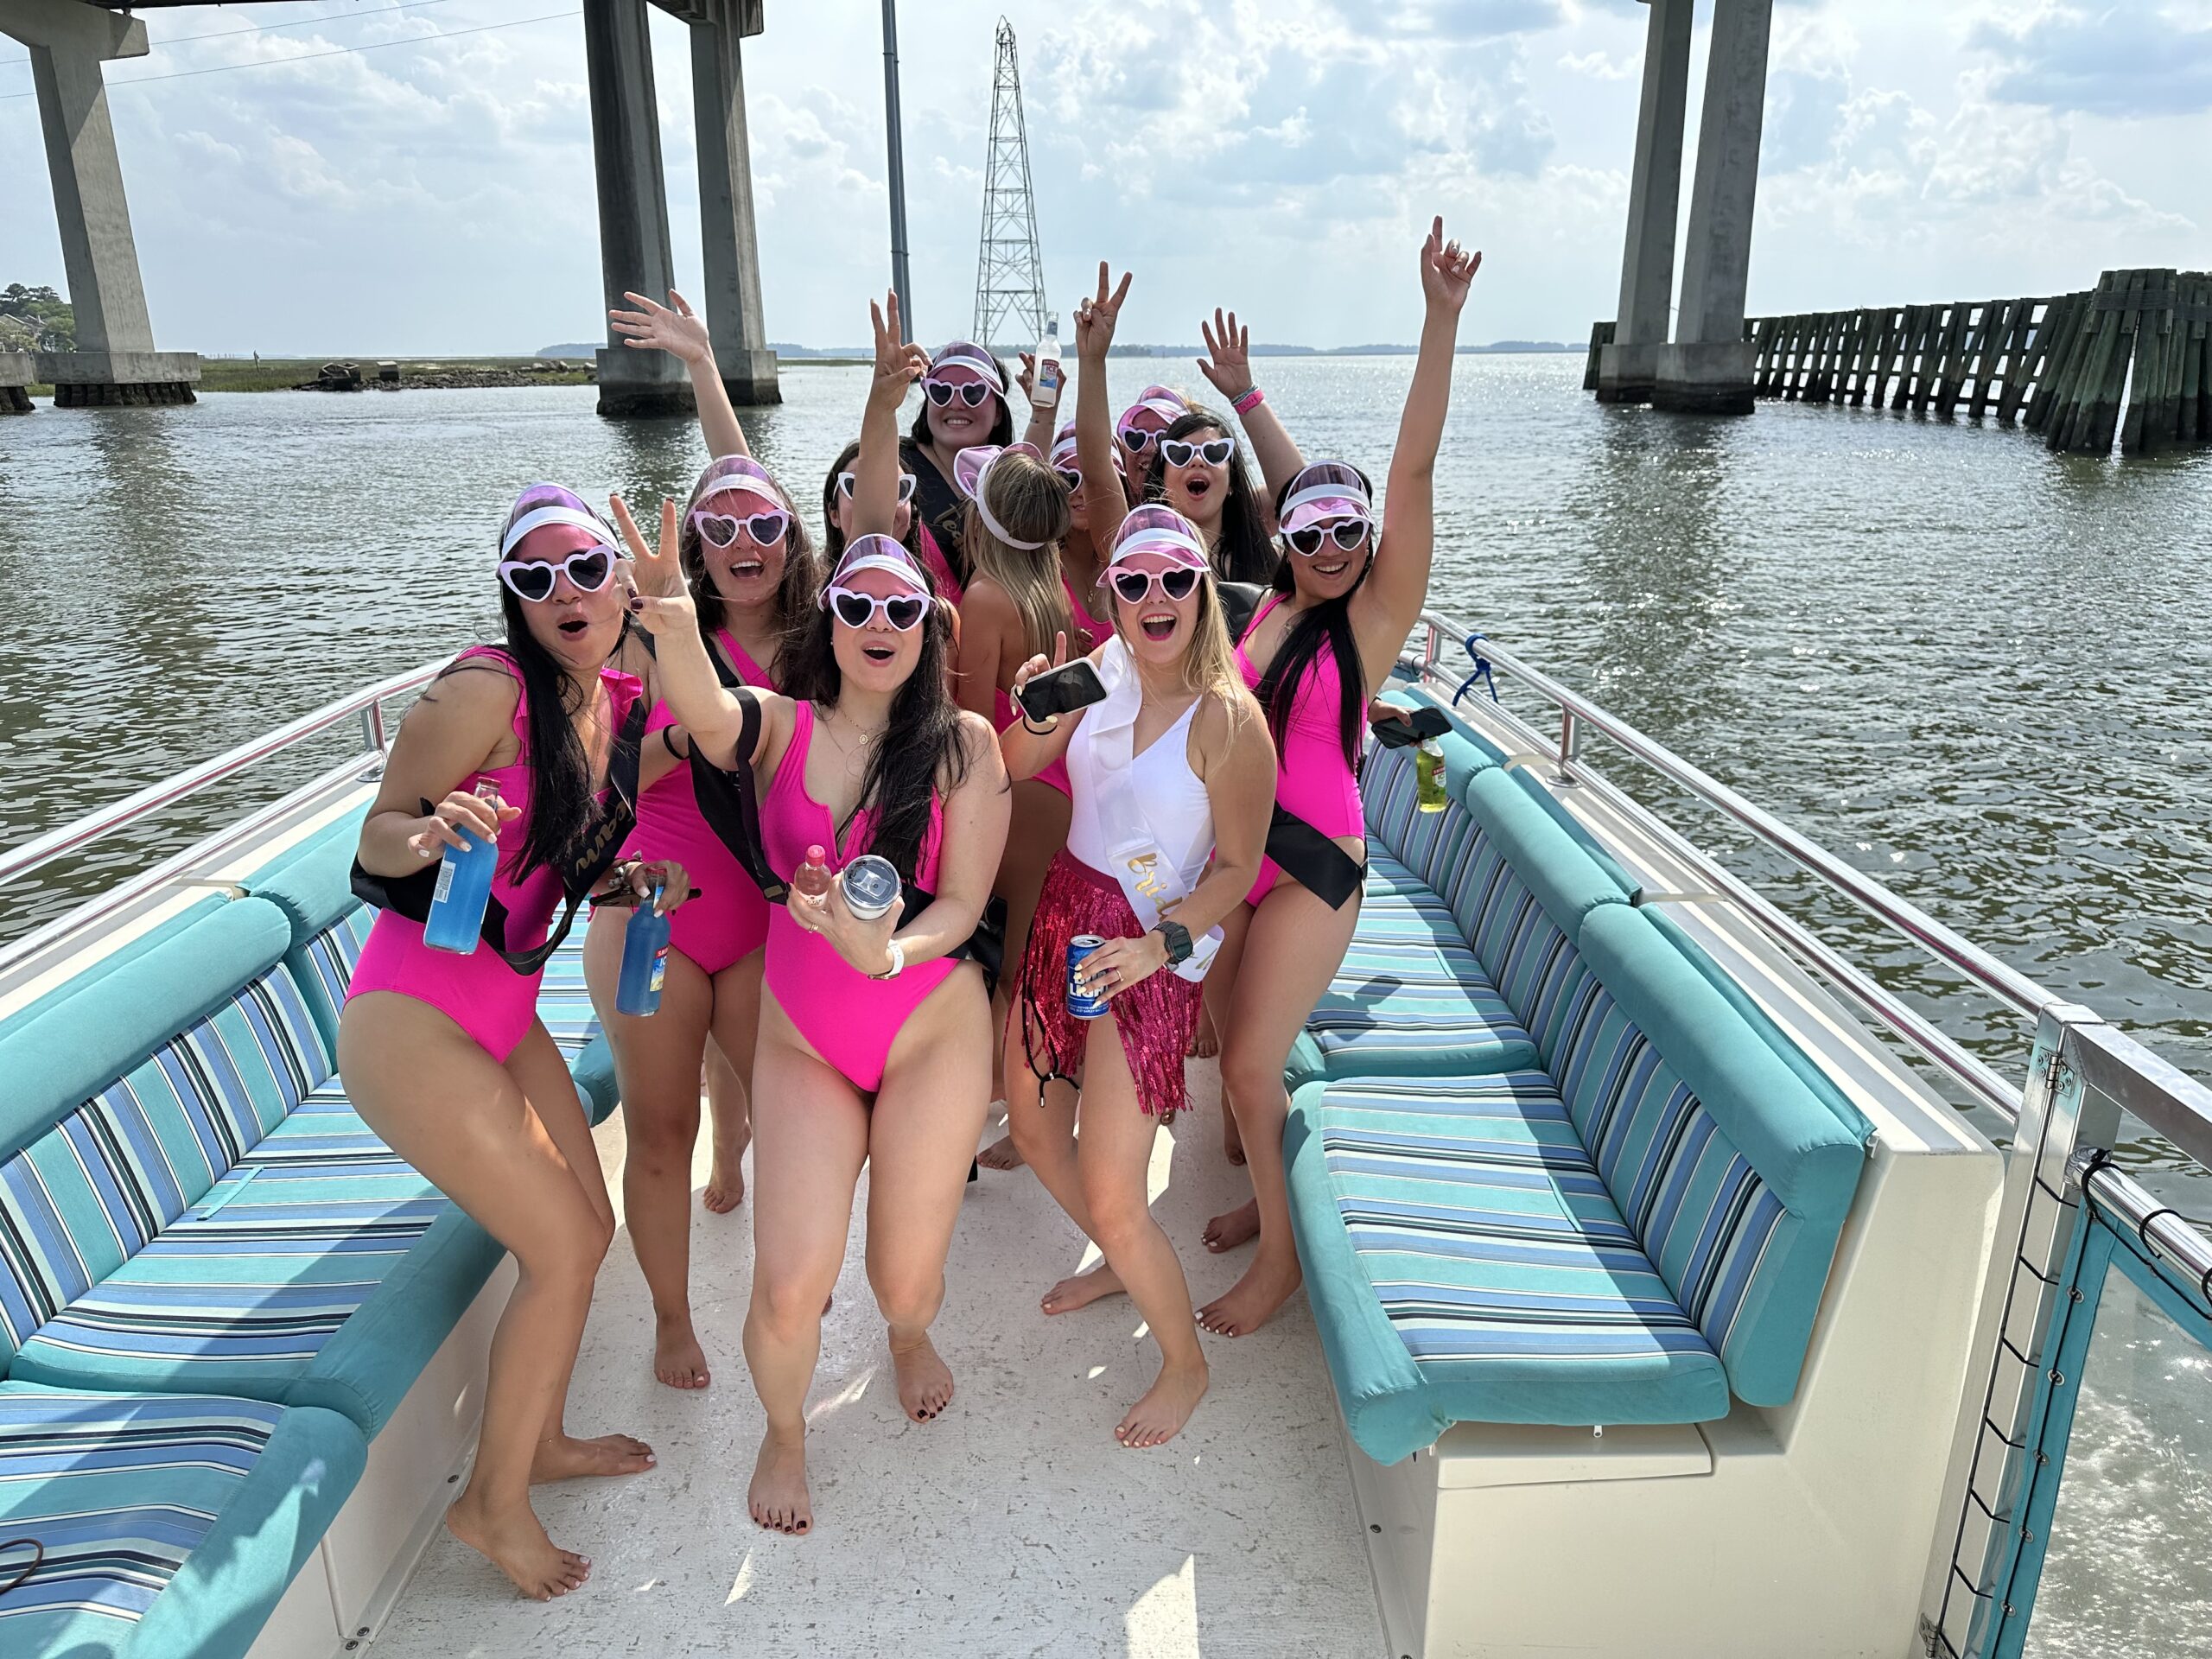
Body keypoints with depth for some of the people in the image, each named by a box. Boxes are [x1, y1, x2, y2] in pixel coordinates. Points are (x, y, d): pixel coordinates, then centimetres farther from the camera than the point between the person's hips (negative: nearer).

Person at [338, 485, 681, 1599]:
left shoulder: (618, 699, 4)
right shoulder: (485, 688, -19)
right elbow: (378, 838, -15)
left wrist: (628, 880, -3)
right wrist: (433, 832, -36)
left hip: (505, 1014, 8)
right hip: (412, 1022, -8)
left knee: (589, 1229, 14)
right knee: (561, 1248, -5)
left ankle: (539, 1439, 37)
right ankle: (492, 1501, 17)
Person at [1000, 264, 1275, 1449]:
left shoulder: (1228, 719, -17)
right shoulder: (1108, 668, 0)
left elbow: (1238, 867, -11)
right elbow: (1016, 771, 7)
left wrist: (1161, 943, -24)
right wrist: (1027, 707, -13)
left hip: (1145, 958, -7)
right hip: (1059, 923, 7)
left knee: (1114, 1198, -5)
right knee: (1031, 1125, 21)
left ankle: (1185, 1363, 23)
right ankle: (1116, 1264, 49)